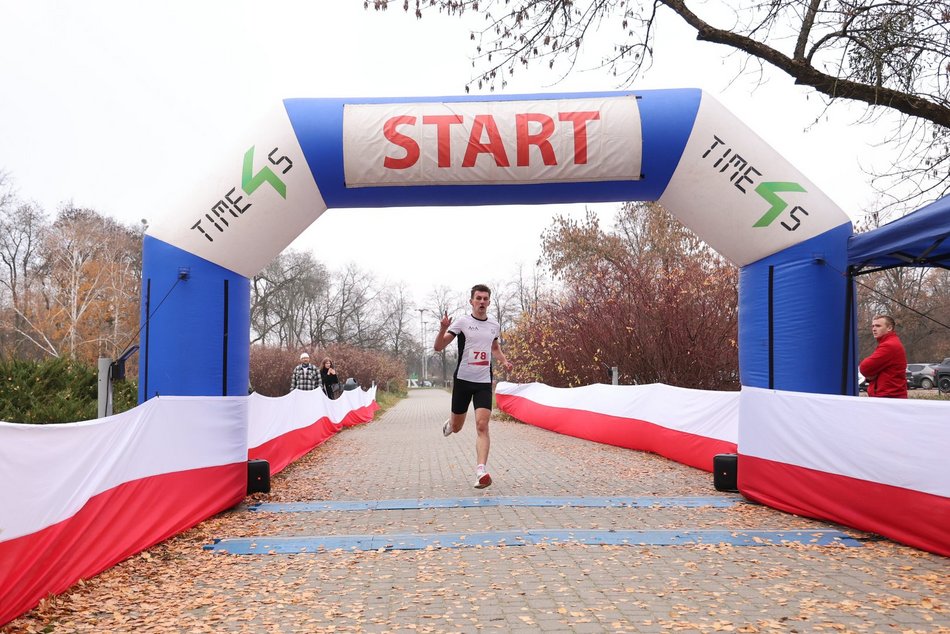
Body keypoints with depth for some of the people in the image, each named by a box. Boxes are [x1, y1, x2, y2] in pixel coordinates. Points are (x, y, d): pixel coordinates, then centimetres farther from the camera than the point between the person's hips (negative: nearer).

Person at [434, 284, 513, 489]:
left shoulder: (494, 326, 9)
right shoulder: (462, 322, -4)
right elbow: (438, 347, -8)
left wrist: (504, 361, 10)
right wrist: (443, 329, -26)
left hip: (484, 383, 2)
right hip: (462, 380, -2)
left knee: (482, 426, -14)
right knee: (456, 428, 11)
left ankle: (481, 471, -17)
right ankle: (449, 424, 48)